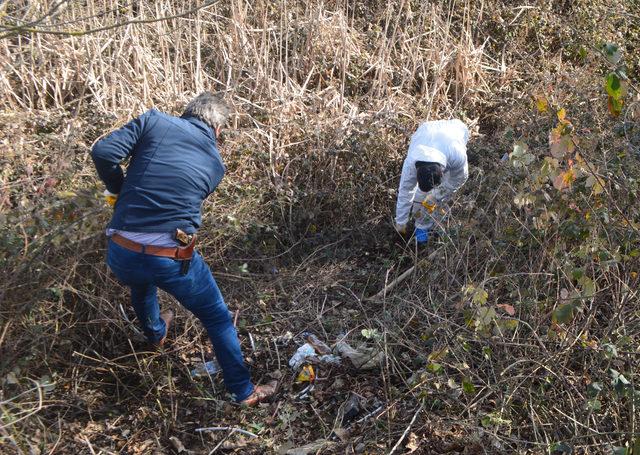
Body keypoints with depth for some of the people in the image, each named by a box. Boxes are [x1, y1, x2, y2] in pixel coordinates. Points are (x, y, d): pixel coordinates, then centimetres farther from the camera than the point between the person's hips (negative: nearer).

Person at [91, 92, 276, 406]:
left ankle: (156, 333, 66)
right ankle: (243, 392, 29)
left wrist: (120, 191, 10)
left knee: (141, 286, 39)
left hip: (120, 256, 3)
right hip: (173, 260, -2)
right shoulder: (215, 163, 9)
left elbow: (102, 152, -8)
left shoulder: (154, 121, 3)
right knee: (218, 319, 20)